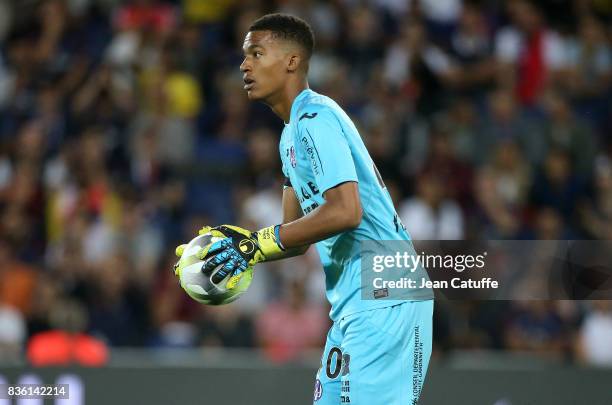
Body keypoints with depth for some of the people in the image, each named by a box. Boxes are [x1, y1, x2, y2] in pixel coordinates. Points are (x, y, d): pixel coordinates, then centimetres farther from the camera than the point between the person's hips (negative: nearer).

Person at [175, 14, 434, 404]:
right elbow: (297, 234, 20)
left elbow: (345, 211, -24)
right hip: (353, 302, 10)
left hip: (383, 299, -10)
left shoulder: (315, 118, -12)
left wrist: (260, 243, -20)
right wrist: (241, 245, 4)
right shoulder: (293, 132, 19)